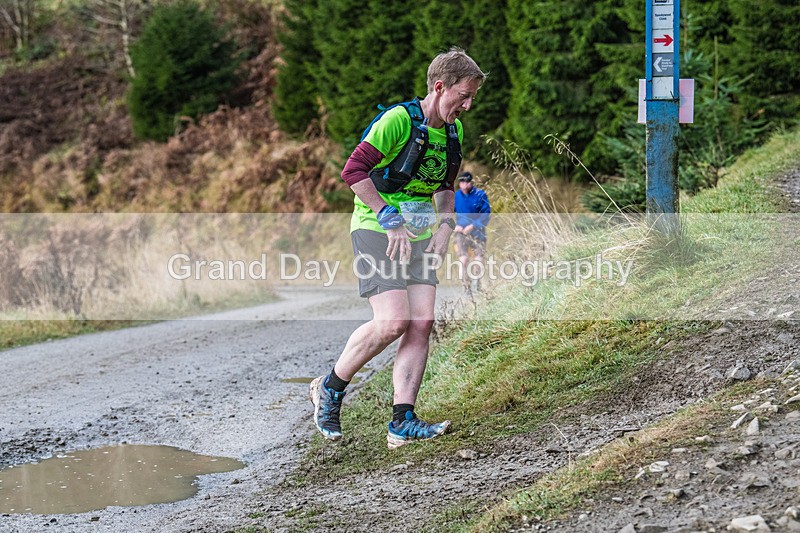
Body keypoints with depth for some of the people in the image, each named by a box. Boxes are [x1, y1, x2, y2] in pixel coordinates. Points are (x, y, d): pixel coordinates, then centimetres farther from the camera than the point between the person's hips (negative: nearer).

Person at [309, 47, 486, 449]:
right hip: (376, 230, -7)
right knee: (392, 322, -18)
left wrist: (445, 224, 7)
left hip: (419, 236, 7)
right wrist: (390, 220, -20)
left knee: (421, 324, -7)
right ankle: (329, 389, 4)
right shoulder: (399, 120, -15)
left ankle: (402, 423, -9)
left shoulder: (454, 132, 10)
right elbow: (353, 170, -18)